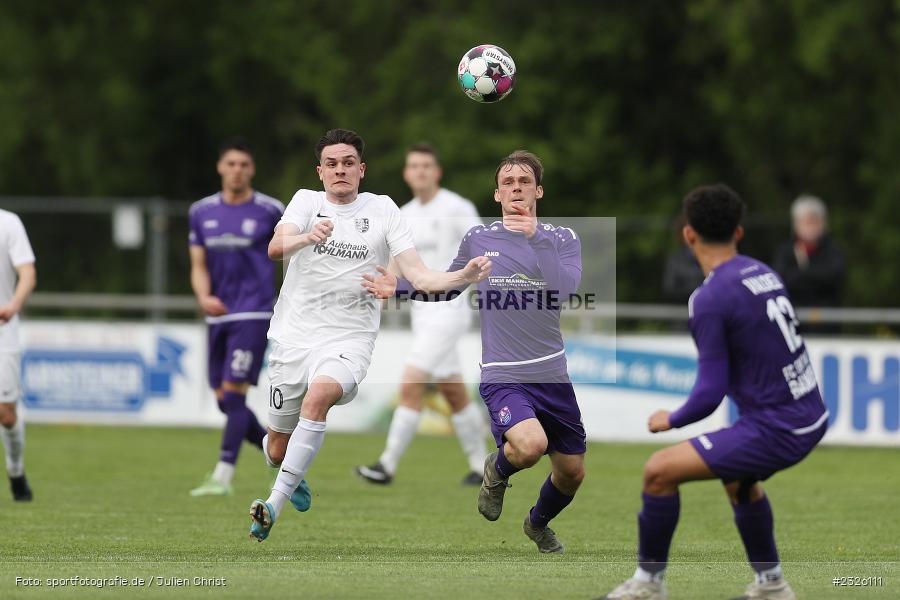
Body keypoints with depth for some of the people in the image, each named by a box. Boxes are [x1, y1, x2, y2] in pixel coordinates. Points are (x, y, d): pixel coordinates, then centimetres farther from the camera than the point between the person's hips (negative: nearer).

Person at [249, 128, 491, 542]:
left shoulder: (382, 210, 3)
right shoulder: (306, 201, 4)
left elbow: (419, 276, -2)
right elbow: (275, 248, -15)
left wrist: (464, 276, -21)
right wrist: (307, 238, -37)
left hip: (349, 340, -2)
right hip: (293, 337, 2)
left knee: (319, 393, -34)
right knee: (278, 449, 5)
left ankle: (275, 506, -33)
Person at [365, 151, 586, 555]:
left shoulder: (562, 239, 1)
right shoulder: (477, 240, 3)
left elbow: (565, 289, -19)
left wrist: (535, 237, -24)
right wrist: (399, 288, 7)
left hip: (552, 375, 3)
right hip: (503, 378, -3)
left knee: (571, 473, 13)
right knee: (530, 445, -32)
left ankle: (538, 524, 47)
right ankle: (498, 469, 6)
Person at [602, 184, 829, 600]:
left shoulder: (710, 298, -16)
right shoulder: (764, 273, 8)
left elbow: (710, 393, -16)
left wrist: (671, 421, 2)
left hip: (776, 431, -9)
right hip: (811, 419, 9)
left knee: (659, 472, -4)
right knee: (737, 478, 35)